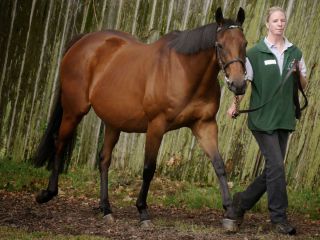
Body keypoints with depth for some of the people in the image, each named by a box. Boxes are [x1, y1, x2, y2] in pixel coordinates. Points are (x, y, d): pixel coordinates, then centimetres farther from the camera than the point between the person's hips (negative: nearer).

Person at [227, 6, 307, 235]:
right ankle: (279, 217, -5)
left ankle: (243, 201, 27)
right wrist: (235, 104, -16)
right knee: (276, 166, -12)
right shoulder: (256, 53, -3)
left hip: (284, 118, 5)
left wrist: (300, 74, -9)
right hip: (262, 118, -5)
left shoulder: (294, 53, 8)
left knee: (273, 169, 8)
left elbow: (304, 85, 13)